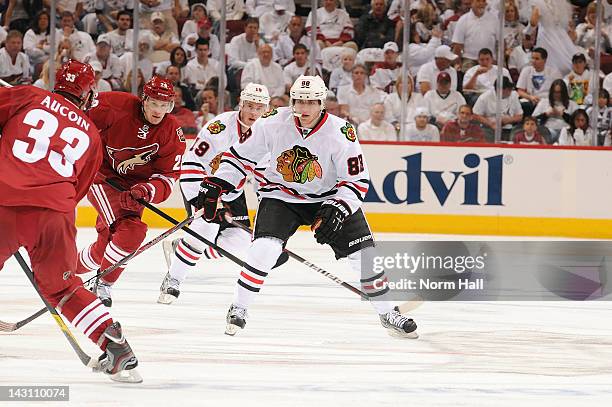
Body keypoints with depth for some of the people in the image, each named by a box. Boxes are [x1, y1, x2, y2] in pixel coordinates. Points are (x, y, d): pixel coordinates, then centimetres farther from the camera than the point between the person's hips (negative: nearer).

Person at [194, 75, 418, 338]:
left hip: (329, 197, 0)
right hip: (281, 196, 0)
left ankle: (387, 314, 12)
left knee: (363, 251, -6)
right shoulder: (272, 124, -17)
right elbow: (241, 156, -3)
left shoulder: (341, 133, -21)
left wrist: (338, 209, -28)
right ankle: (238, 310, -5)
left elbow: (357, 180, -14)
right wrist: (215, 185, -8)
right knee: (265, 248, -22)